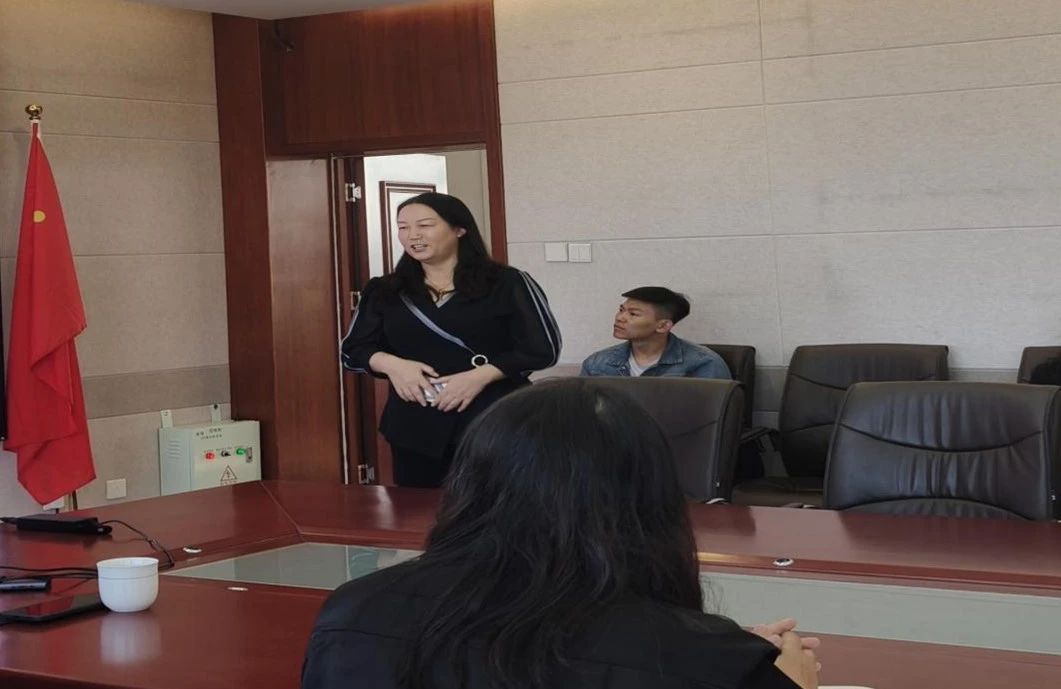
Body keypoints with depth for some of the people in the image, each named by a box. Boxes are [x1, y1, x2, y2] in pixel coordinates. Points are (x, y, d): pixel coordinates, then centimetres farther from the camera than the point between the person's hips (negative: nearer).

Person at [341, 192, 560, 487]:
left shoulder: (507, 284, -1)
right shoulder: (385, 291, 10)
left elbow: (543, 349, -4)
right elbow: (352, 350, 13)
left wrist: (481, 375, -16)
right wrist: (391, 364, -9)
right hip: (415, 426, 3)